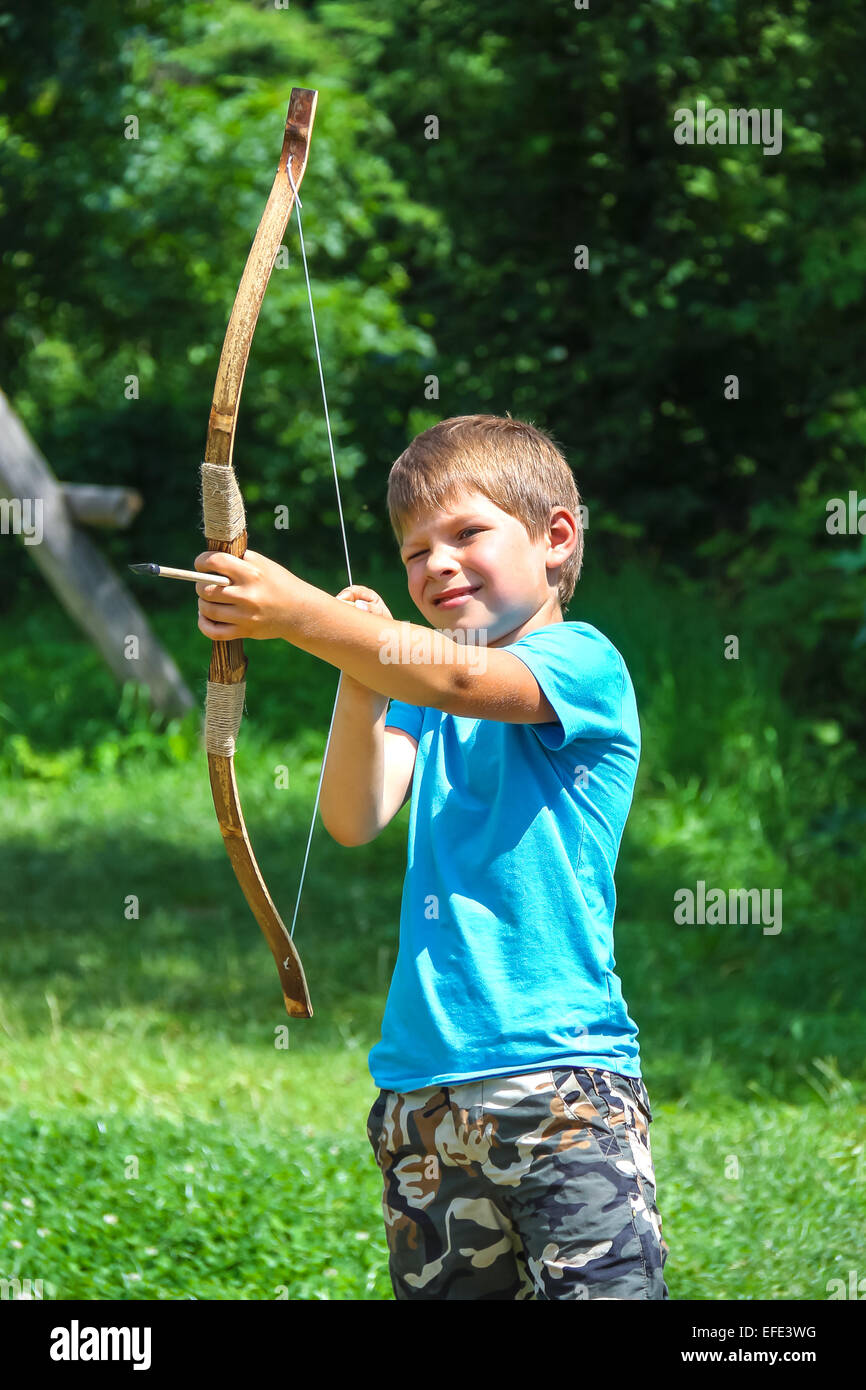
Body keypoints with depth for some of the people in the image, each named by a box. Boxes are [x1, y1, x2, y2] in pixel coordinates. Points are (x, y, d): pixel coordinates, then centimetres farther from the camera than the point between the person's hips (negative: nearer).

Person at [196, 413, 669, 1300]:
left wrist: (298, 614, -29)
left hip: (563, 1074, -6)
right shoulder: (412, 692, 16)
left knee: (604, 1287, -14)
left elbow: (462, 679, -21)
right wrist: (361, 671, -11)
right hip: (423, 1089, 6)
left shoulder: (584, 662, -2)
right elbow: (354, 820, 2)